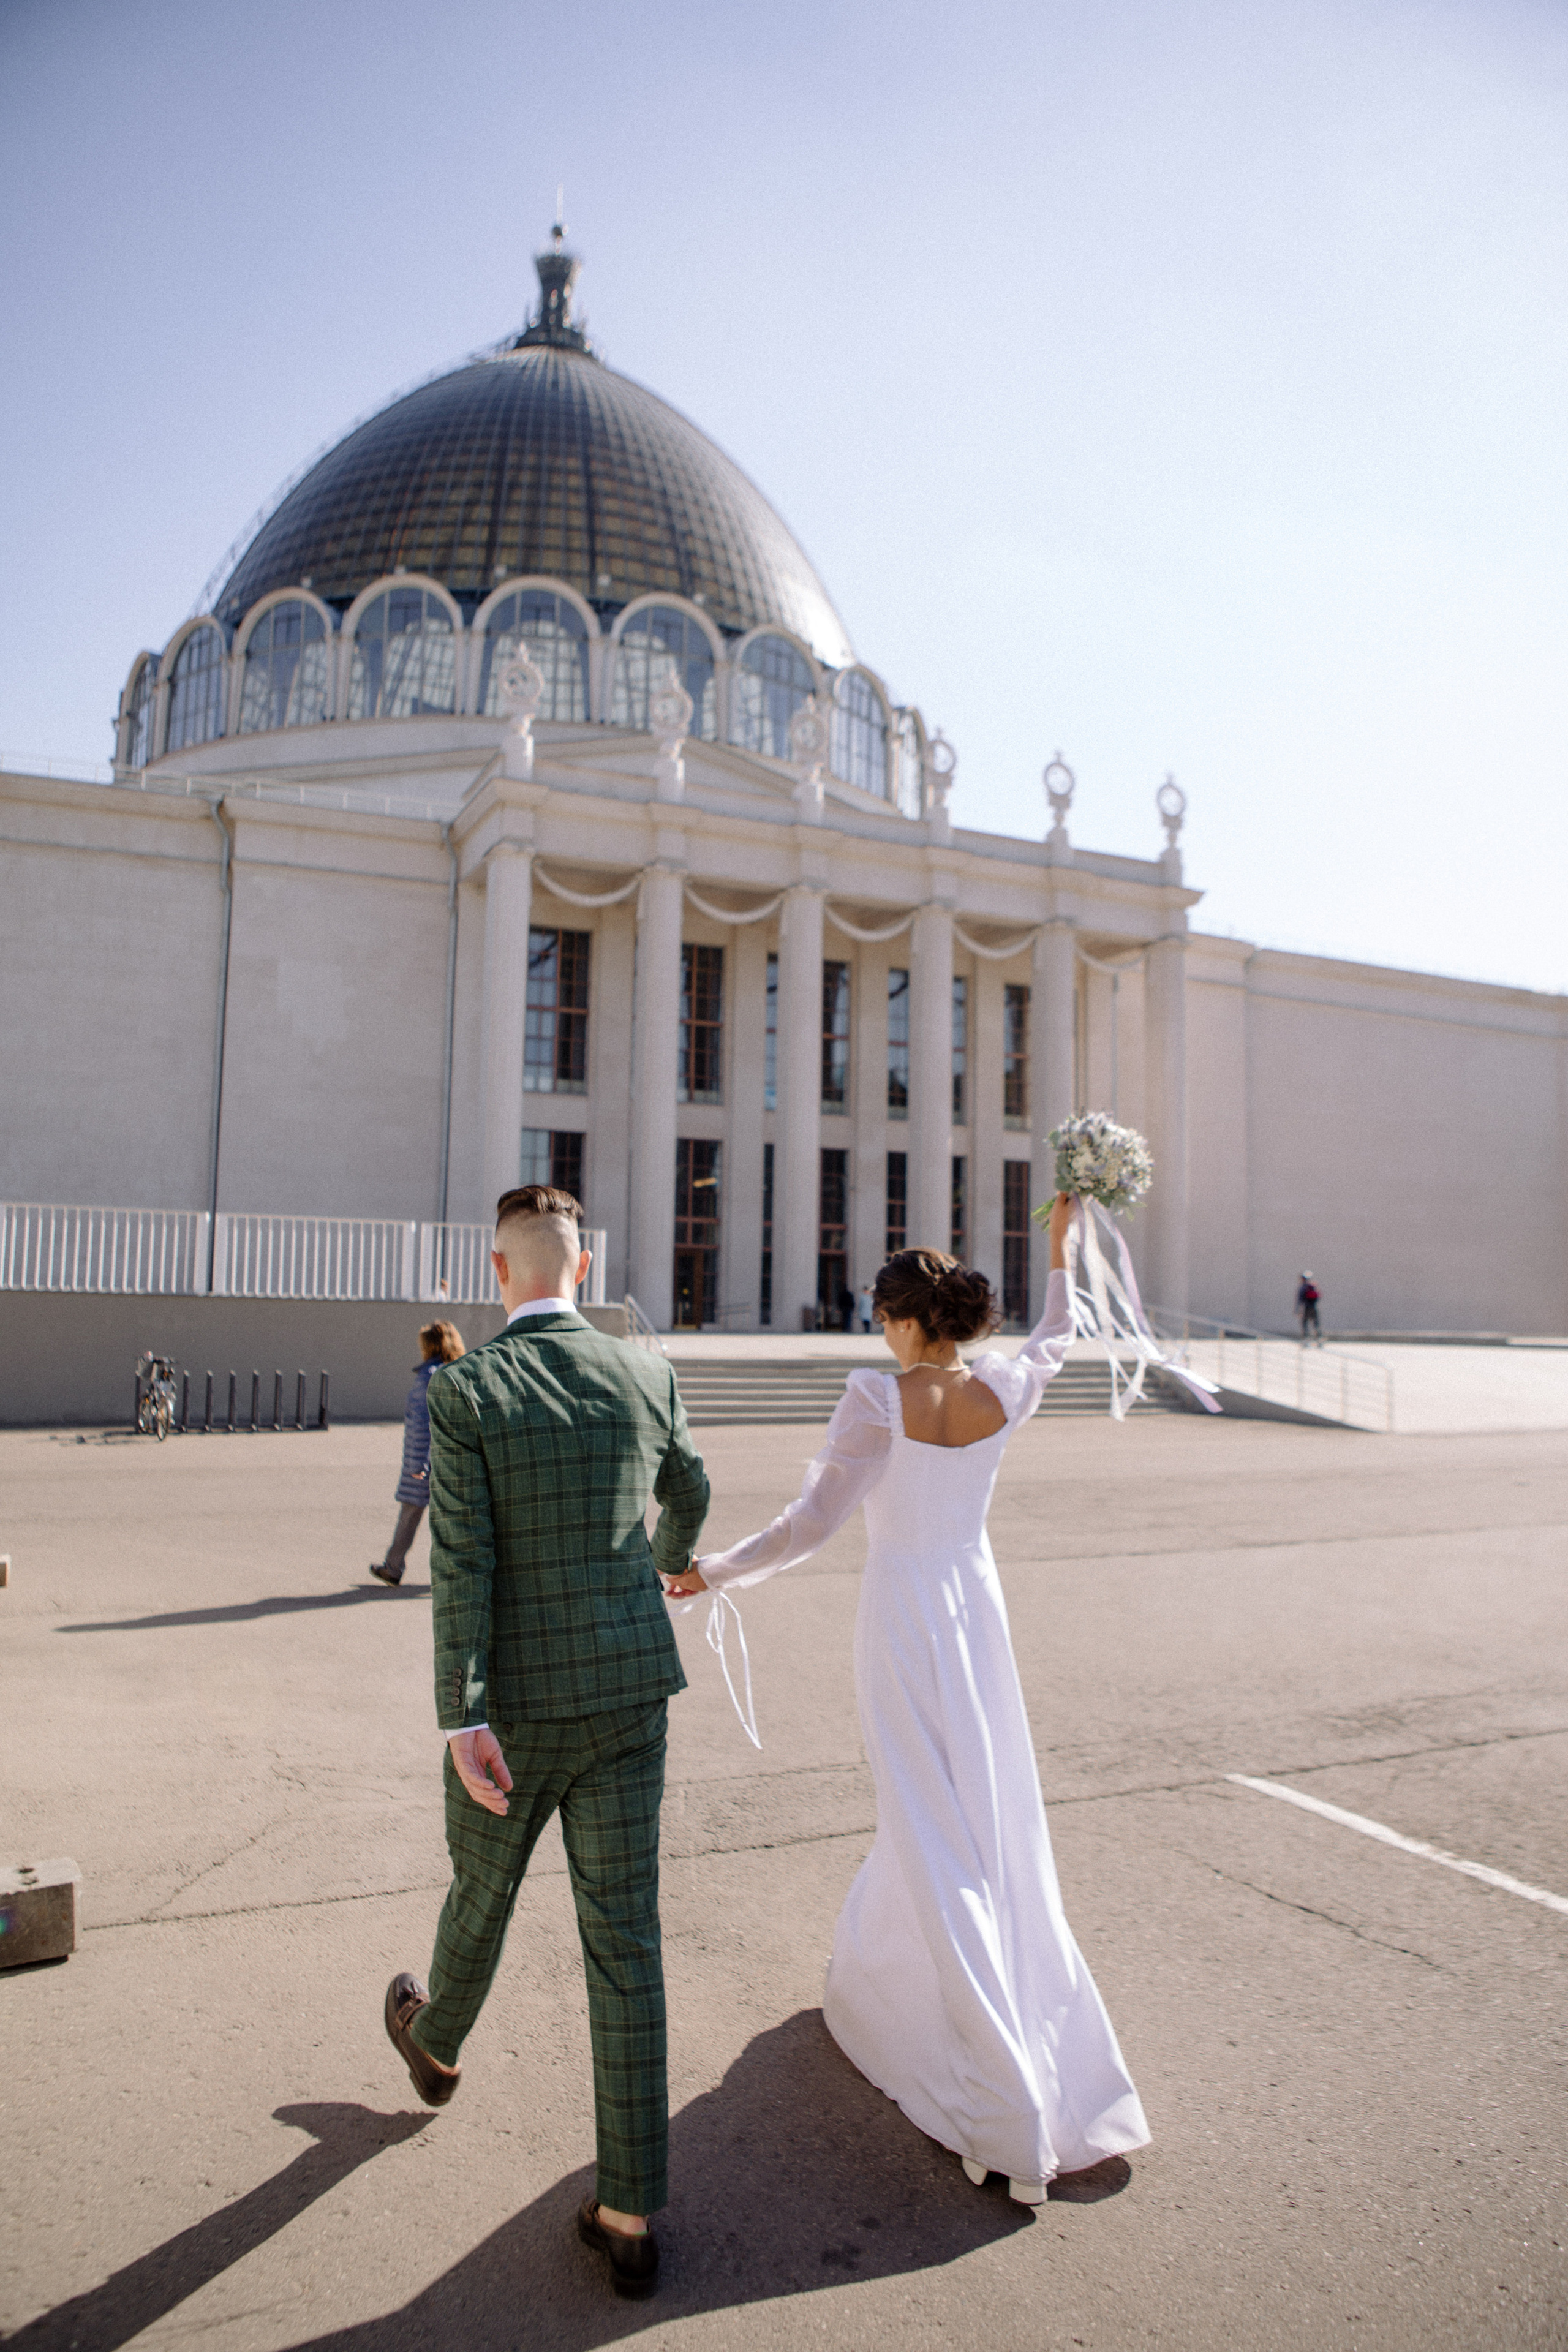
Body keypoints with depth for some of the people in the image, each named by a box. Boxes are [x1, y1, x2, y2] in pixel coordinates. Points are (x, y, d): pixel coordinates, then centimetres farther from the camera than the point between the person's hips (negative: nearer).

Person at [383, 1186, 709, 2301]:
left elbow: (461, 1562, -18)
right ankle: (633, 2209, 16)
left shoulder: (463, 1389, -13)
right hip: (629, 1693, 2)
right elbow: (689, 1493, 17)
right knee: (625, 1937, 9)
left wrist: (462, 1723, -16)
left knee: (482, 1886, 25)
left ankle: (437, 2041, 56)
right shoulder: (648, 1374, -2)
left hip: (516, 1704, -2)